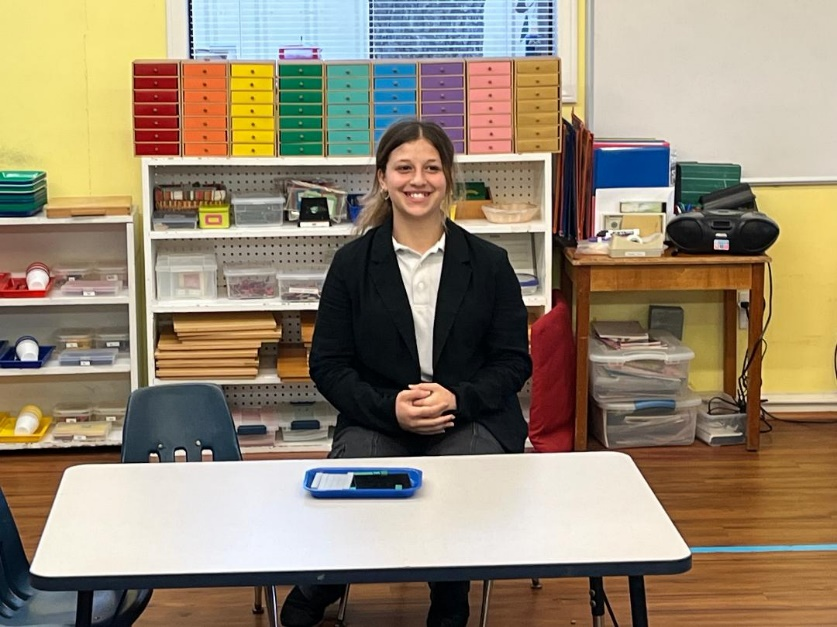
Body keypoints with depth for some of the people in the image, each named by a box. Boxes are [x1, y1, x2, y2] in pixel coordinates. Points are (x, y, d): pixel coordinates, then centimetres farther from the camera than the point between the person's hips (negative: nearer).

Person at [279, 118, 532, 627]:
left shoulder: (489, 262, 5)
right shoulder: (352, 263, 4)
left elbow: (515, 361, 5)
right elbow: (328, 364, 3)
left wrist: (456, 398, -16)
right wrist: (391, 408, -16)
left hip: (472, 417, 0)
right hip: (377, 418, 0)